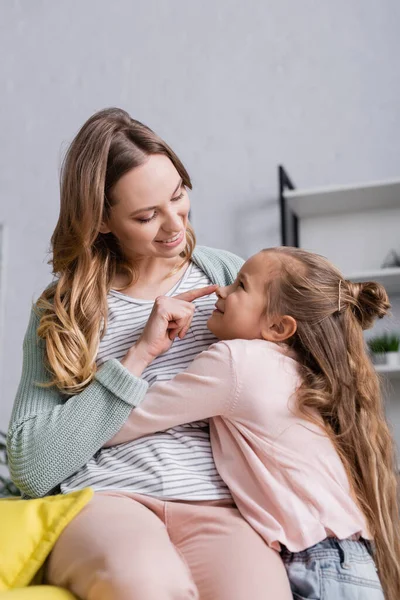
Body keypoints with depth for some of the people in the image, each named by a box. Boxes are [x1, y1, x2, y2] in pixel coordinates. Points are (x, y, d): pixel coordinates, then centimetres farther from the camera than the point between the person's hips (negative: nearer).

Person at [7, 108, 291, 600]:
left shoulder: (226, 275, 12)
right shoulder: (60, 310, 7)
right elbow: (30, 468, -2)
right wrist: (138, 356, -9)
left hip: (218, 505, 1)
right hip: (102, 501, 0)